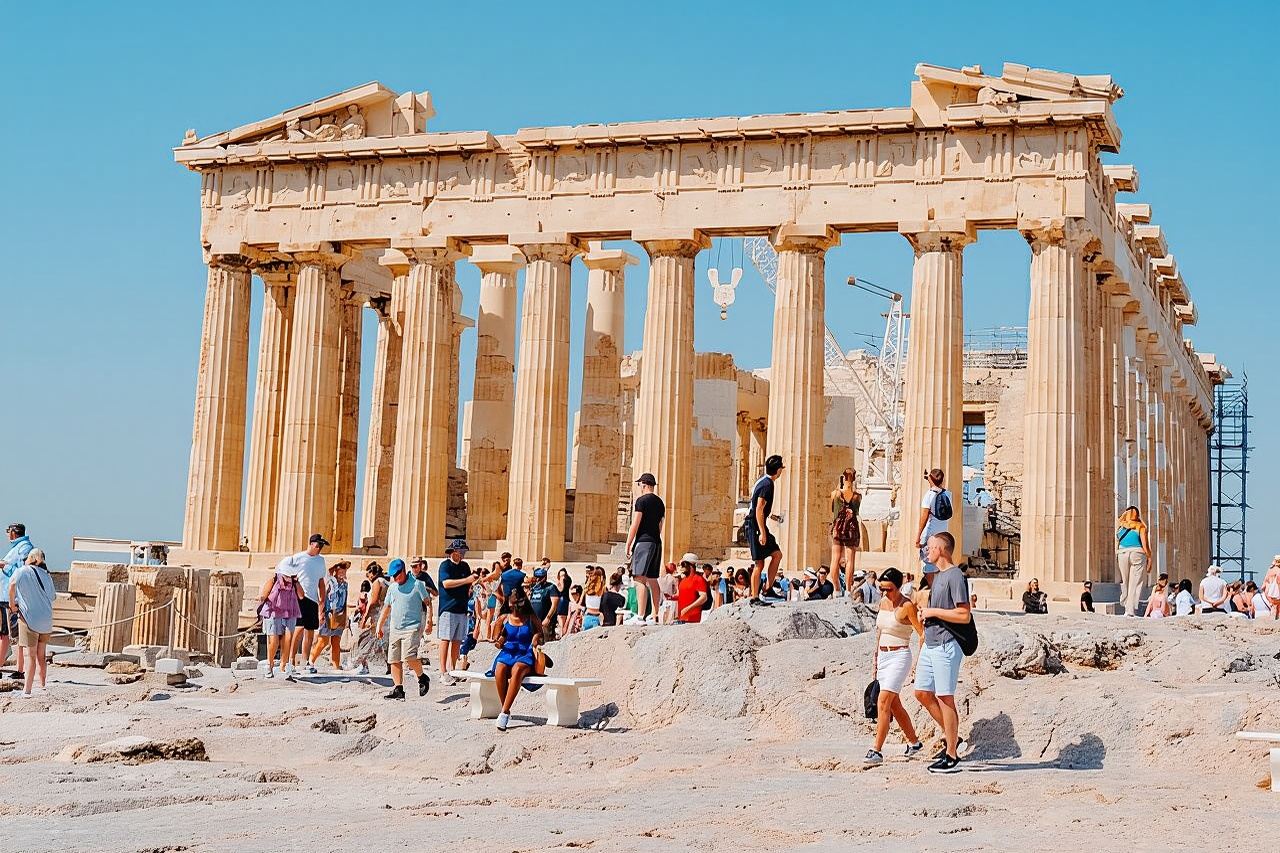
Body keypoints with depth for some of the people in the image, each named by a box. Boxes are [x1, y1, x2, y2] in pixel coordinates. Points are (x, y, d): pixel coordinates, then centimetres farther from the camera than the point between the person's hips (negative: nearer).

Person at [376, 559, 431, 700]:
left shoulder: (417, 584, -3)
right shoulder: (392, 587, 15)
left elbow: (428, 602, -2)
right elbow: (387, 608, 22)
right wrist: (379, 625, 20)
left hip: (412, 628, -7)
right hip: (394, 629, 7)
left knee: (409, 656, -22)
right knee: (394, 660, 2)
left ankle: (422, 677, 2)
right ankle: (398, 689, 7)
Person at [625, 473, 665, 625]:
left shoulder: (641, 500, -8)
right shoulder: (660, 502, 16)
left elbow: (635, 525, -12)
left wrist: (628, 545, -8)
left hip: (644, 541, -8)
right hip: (657, 543, 8)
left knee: (640, 579, -12)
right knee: (652, 580, 11)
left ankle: (640, 617, -19)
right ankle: (654, 617, 11)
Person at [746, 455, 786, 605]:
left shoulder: (763, 481, 13)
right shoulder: (767, 485, -17)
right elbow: (759, 510, -22)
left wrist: (770, 516, 32)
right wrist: (762, 533, -23)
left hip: (755, 524, 10)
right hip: (756, 526, -10)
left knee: (777, 554, 10)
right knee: (759, 563, -7)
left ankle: (768, 588, 11)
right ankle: (755, 597, -3)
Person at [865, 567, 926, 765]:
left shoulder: (907, 606, -13)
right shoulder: (883, 602, 9)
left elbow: (923, 633, -11)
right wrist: (875, 655, 22)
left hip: (899, 656, -8)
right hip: (883, 656, 8)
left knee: (883, 703, -15)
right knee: (894, 705, 15)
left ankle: (876, 751, -15)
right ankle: (914, 742, 31)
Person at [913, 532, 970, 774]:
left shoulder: (955, 576, -14)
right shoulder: (937, 576, 16)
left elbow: (964, 615, -20)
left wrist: (932, 612, -14)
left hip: (946, 645, -10)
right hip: (931, 644, 10)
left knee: (945, 698, -5)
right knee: (922, 693, 12)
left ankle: (952, 756, 1)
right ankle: (951, 737, 24)